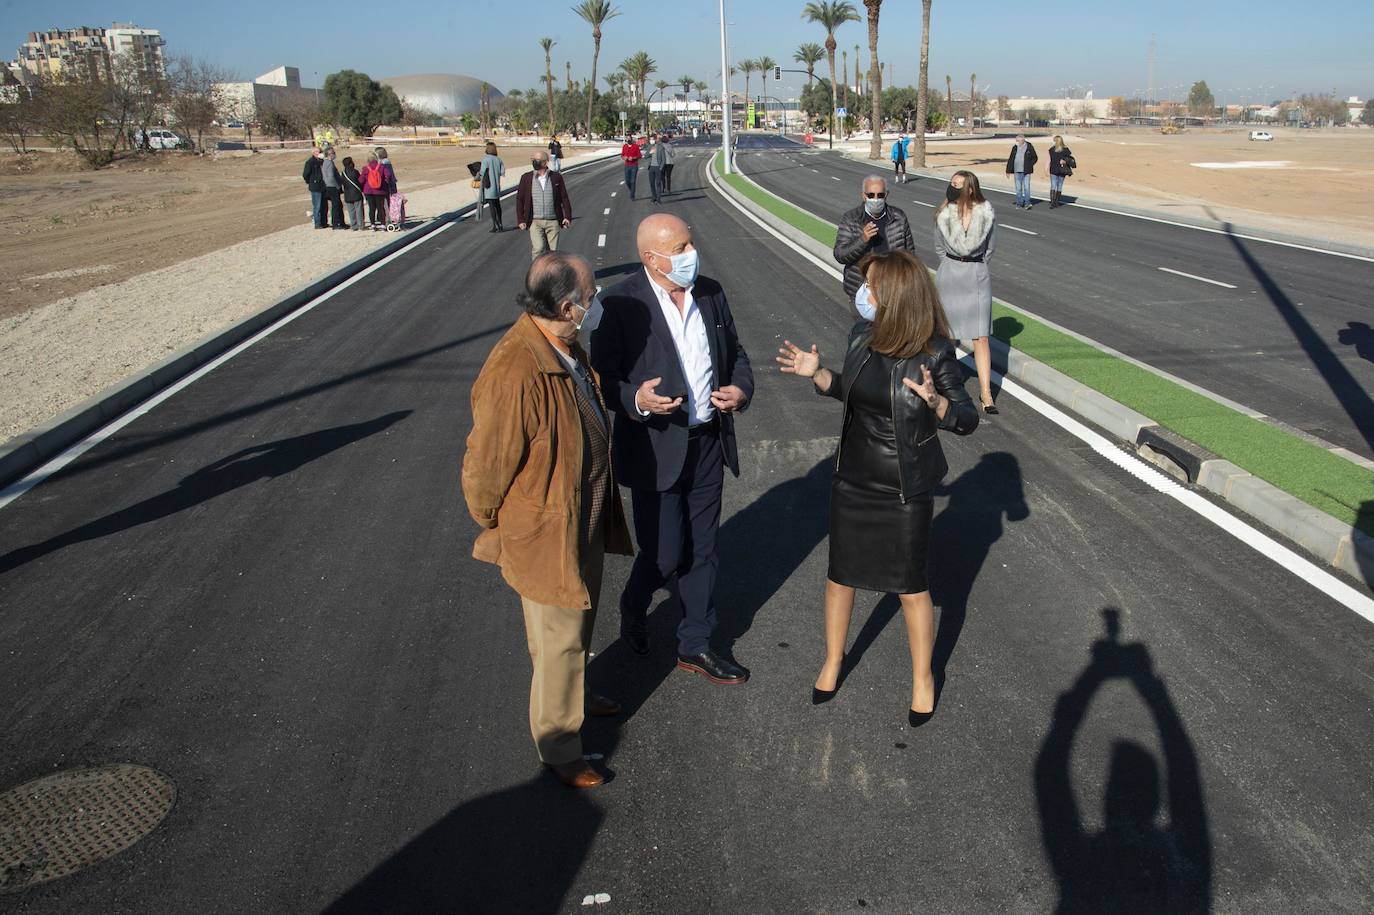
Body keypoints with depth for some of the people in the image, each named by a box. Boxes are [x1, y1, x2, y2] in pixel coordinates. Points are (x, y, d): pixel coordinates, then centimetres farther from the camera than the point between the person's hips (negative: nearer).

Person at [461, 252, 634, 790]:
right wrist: (494, 530, -7)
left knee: (578, 622, 27)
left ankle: (573, 693, 52)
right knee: (558, 639, 7)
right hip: (545, 533, -9)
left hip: (585, 520, 9)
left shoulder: (565, 346, -3)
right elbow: (485, 465, -23)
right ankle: (558, 749, 27)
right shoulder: (514, 375, -34)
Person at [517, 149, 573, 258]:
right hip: (535, 222, -1)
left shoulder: (556, 177, 4)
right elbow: (519, 199, 8)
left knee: (552, 251, 4)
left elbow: (564, 198, 7)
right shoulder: (526, 178, 4)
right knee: (538, 249, -16)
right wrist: (521, 220, 2)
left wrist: (567, 216, -3)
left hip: (553, 222, 1)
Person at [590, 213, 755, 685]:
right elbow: (604, 376, -11)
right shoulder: (622, 303, -14)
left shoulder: (710, 292, 4)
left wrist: (741, 388, -5)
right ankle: (633, 609, 37)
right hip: (656, 448, -5)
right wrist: (636, 400, -30)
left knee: (702, 551, 14)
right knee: (663, 554, 2)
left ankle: (695, 645, 31)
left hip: (708, 444, 6)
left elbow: (735, 352, 15)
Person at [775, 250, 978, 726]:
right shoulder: (862, 335, -6)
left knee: (910, 586, 11)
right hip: (852, 481, 4)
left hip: (905, 491, -4)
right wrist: (815, 372, -5)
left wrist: (936, 402, -32)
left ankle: (922, 677, 35)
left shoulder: (935, 353, -19)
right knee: (840, 575, 16)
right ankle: (833, 660, 40)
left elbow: (968, 419, -13)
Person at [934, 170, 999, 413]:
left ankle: (986, 393, 2)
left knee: (981, 337, -2)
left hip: (978, 276, -1)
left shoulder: (987, 214, -9)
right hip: (949, 276, 1)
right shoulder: (943, 215, -6)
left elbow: (989, 248, 6)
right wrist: (955, 267, 12)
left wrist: (973, 266, 9)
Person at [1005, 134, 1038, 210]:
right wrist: (1008, 170, 6)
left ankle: (1027, 203, -4)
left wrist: (1030, 165, -4)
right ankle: (1019, 204, 12)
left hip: (1026, 171, -3)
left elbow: (1035, 157, 6)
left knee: (1026, 187, -8)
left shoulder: (1029, 147, -3)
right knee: (1018, 188, 6)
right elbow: (1011, 159, 9)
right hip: (1017, 172, 3)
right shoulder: (1015, 148, 5)